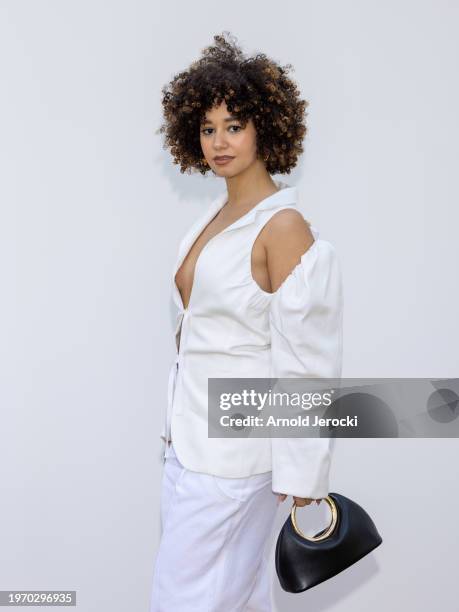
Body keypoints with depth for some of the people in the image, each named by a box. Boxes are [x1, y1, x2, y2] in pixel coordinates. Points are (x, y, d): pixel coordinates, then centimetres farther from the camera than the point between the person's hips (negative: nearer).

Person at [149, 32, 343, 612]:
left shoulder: (283, 227, -17)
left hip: (234, 450, -8)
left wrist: (299, 481, -16)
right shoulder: (215, 216, 8)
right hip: (190, 442, 8)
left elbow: (303, 365, -17)